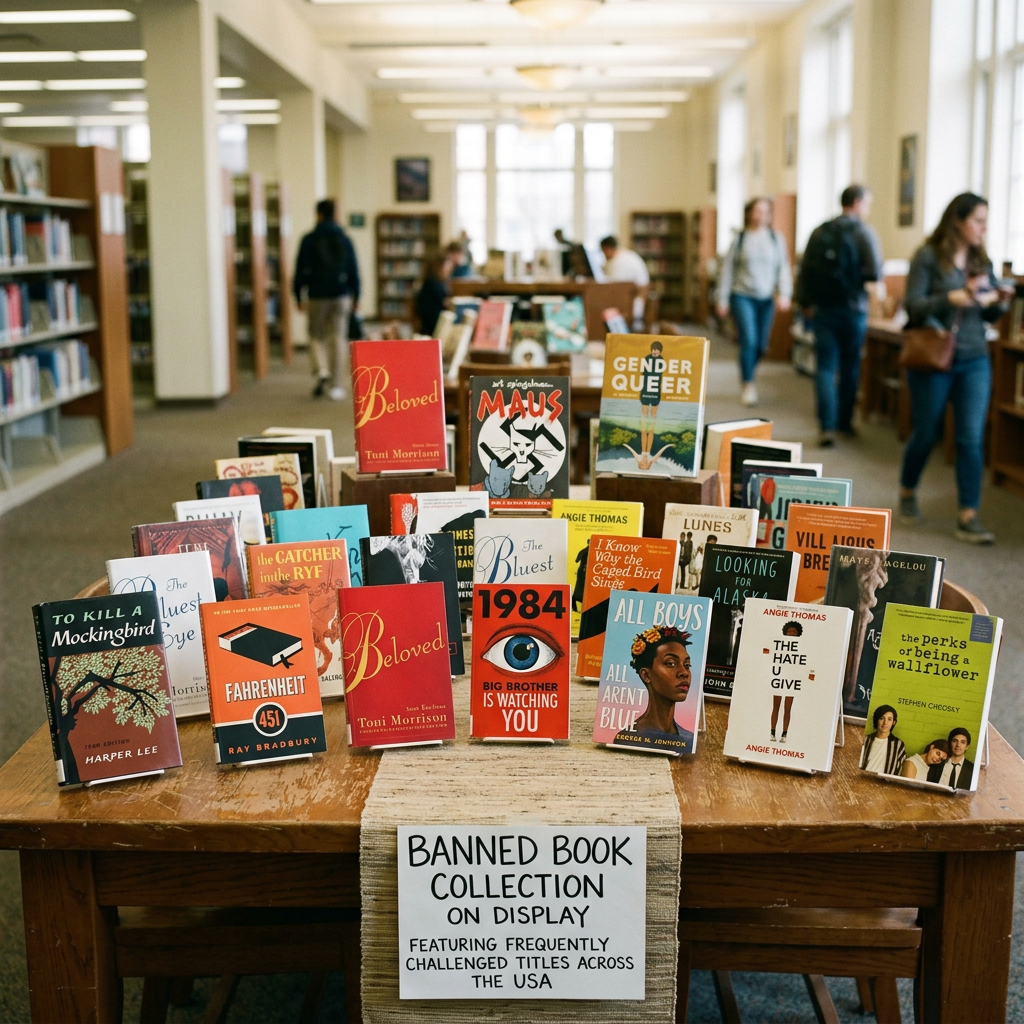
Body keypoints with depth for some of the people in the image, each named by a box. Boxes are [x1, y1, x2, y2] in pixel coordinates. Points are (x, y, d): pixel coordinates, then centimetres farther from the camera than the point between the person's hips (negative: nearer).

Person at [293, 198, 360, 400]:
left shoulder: (309, 240, -2)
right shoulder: (345, 240, 4)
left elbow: (301, 270, -1)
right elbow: (354, 272, 5)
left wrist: (299, 296, 7)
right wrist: (356, 297, 12)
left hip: (317, 296, -1)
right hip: (341, 295, 2)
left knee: (316, 336, 12)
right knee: (339, 339, 3)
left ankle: (322, 371, -12)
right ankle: (338, 385, 1)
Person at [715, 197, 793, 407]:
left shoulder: (776, 239, 4)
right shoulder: (740, 239, 1)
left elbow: (783, 268, 2)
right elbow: (727, 269, 3)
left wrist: (784, 294, -11)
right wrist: (723, 299, 1)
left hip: (767, 299, 3)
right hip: (742, 296, -3)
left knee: (761, 345, 8)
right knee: (749, 340, -13)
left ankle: (746, 376, 31)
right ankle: (748, 386, -2)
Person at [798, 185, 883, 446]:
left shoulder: (819, 232, 4)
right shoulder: (864, 233, -8)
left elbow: (805, 269, 5)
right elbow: (875, 272, -17)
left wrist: (805, 302, 16)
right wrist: (858, 278, 6)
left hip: (823, 308, 2)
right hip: (853, 308, -2)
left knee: (826, 368, 1)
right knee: (850, 367, 14)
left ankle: (828, 427, -10)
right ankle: (845, 421, 26)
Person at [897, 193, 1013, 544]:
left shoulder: (982, 261, 9)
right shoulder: (928, 257, -6)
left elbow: (989, 315, 14)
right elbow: (913, 305, -13)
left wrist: (999, 302, -9)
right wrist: (954, 297, -27)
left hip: (974, 361, 4)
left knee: (972, 438, -4)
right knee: (926, 434, 9)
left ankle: (968, 518, -2)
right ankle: (907, 492, 35)